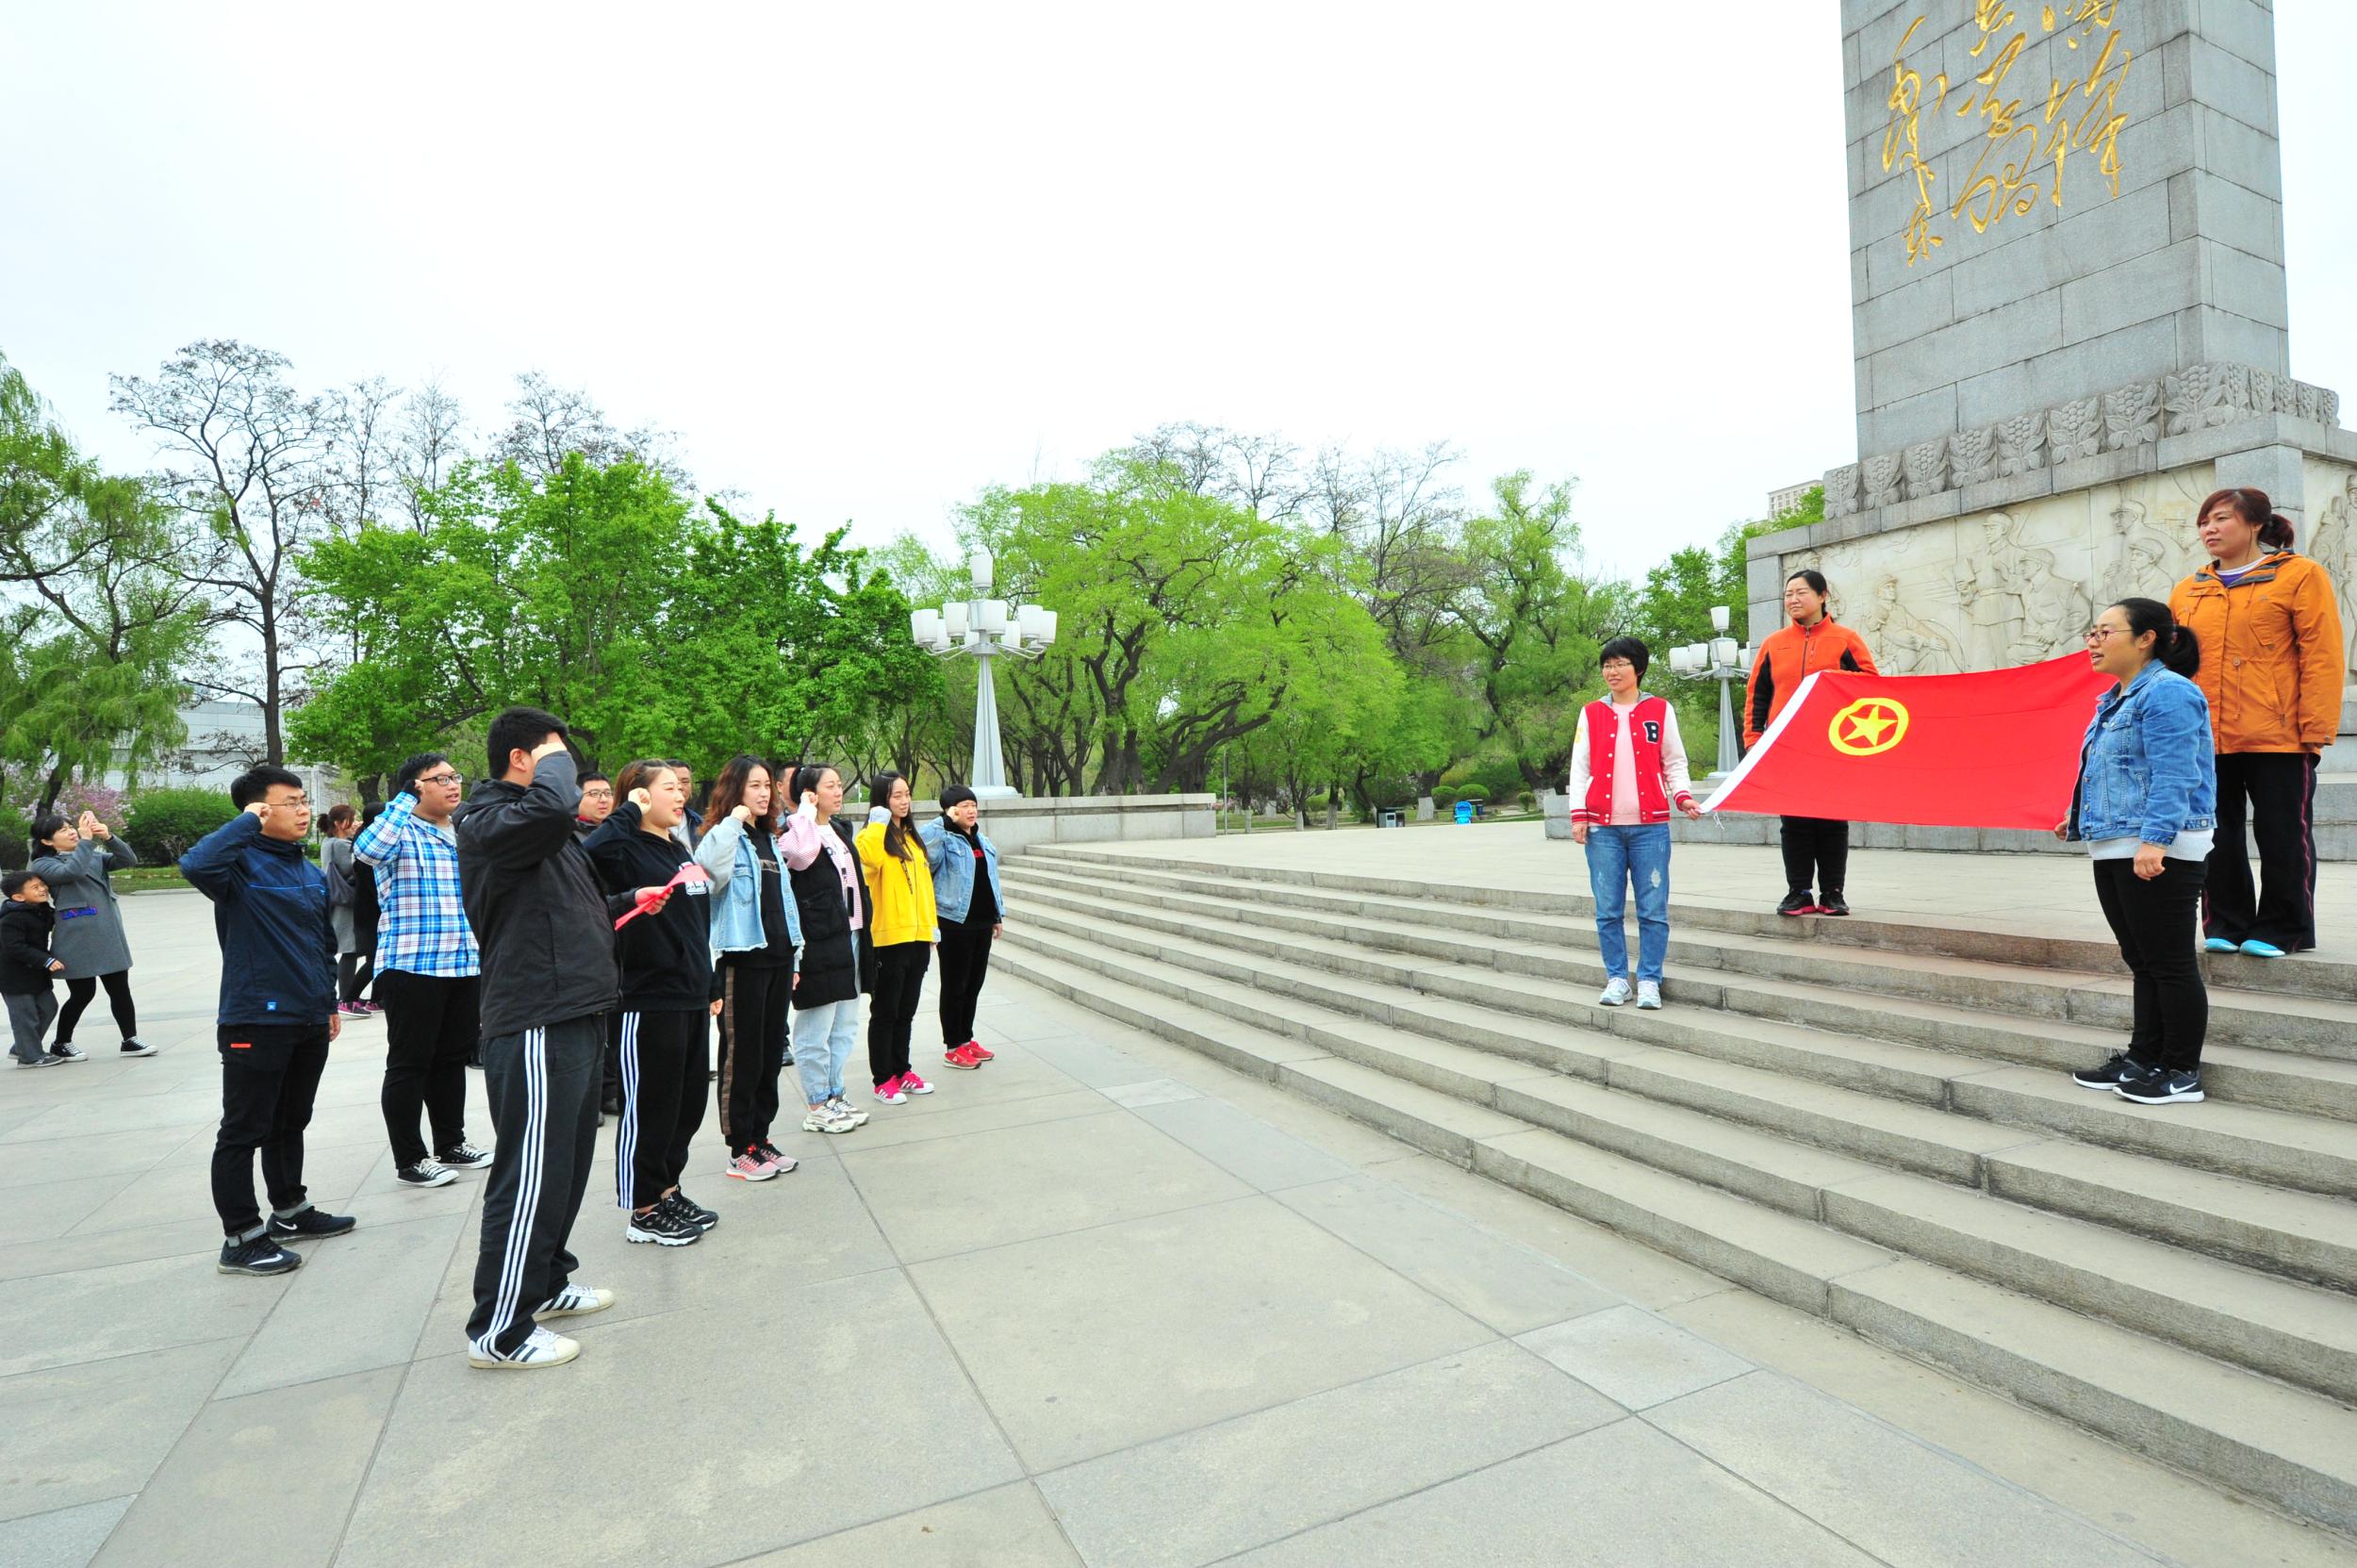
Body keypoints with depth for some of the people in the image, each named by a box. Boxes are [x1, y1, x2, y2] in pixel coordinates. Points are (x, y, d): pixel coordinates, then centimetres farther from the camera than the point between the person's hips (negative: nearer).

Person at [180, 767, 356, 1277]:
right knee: (243, 1132, 4)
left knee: (291, 1123, 20)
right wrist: (248, 822, -24)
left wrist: (330, 1001, 21)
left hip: (310, 1023, 8)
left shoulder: (312, 873, 11)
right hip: (256, 1022, -8)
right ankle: (242, 1238, 13)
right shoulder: (242, 863, -11)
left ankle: (290, 1211, 34)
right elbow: (195, 865, -37)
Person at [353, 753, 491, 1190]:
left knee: (453, 1059, 16)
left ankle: (451, 1144, 28)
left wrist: (487, 960, 16)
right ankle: (409, 1160, 13)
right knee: (409, 1064, 3)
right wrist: (406, 798, -23)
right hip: (411, 967, -7)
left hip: (466, 966, 7)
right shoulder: (402, 832, -6)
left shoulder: (465, 835, 14)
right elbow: (366, 850, -30)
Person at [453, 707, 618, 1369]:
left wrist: (623, 907, 17)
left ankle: (546, 1283, 36)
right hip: (535, 1024, -10)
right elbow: (550, 806, -35)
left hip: (571, 1017, 10)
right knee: (532, 1175, -3)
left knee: (567, 1163, 20)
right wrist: (554, 760, -15)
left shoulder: (544, 834, 20)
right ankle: (498, 1331, 10)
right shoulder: (487, 822, -12)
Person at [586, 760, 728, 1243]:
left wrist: (710, 985, 21)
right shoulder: (626, 850, -10)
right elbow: (589, 853, -36)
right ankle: (643, 1210, 18)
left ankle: (666, 1190, 32)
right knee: (649, 1106, 4)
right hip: (646, 1000, -8)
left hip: (689, 998, 9)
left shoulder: (679, 853, 15)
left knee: (688, 1103, 16)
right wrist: (631, 811, -21)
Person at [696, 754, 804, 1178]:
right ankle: (740, 1149, 11)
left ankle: (760, 1136, 24)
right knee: (742, 1055, 1)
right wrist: (735, 819, -23)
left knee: (772, 1052, 13)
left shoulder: (770, 839, 16)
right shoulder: (724, 837, -7)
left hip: (777, 957, 8)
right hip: (742, 959, -7)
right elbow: (713, 872, -32)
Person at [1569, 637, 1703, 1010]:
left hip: (1650, 826, -1)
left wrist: (1683, 796, -8)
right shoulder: (1591, 714, 10)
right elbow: (1580, 767, 8)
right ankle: (1617, 979, 14)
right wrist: (1578, 814, 0)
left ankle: (1649, 980, 10)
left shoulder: (1661, 711, 8)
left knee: (1653, 908, 0)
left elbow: (1674, 762, 10)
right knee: (1608, 909, 3)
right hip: (1603, 827, 1)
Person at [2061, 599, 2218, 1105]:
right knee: (2142, 963, 16)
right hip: (2114, 850, 10)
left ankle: (2182, 1073, 10)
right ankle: (2144, 1058, 24)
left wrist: (2153, 839, -28)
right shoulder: (2116, 699, 17)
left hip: (2158, 853, -10)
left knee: (2169, 963, 0)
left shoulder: (2168, 692, -13)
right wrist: (2078, 818, 28)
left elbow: (2172, 777, -21)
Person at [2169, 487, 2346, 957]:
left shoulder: (2299, 575, 1)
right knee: (2218, 836, 10)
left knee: (2282, 837, 4)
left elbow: (2322, 658, -5)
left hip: (2277, 738, -4)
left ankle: (2282, 929, 15)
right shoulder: (2187, 592, 12)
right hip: (2204, 739, 4)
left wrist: (2315, 730, -11)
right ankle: (2225, 924, 20)